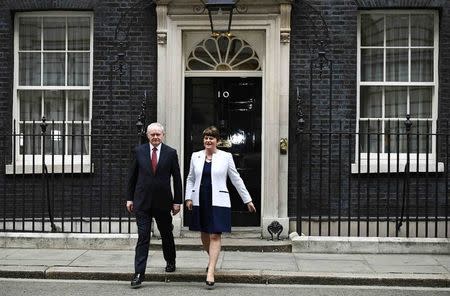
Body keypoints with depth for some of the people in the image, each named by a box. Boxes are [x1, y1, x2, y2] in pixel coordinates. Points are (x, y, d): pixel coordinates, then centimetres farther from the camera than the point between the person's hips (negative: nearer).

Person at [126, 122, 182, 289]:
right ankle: (139, 274, -1)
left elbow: (177, 178, 1)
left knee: (166, 234, 16)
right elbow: (133, 176, 7)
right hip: (142, 201, 0)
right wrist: (130, 198, 5)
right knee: (143, 237, -4)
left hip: (163, 202, 1)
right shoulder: (139, 151, 1)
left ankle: (170, 261, 40)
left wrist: (177, 201, -1)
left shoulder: (171, 153, -1)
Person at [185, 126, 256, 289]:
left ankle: (210, 273, -6)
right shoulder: (195, 156, 7)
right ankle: (212, 259, 39)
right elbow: (190, 179, 14)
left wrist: (247, 200, 4)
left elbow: (236, 179, 4)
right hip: (200, 201, 3)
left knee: (215, 235, -8)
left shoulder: (226, 156, 0)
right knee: (204, 234, 13)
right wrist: (188, 198, 2)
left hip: (218, 201, -3)